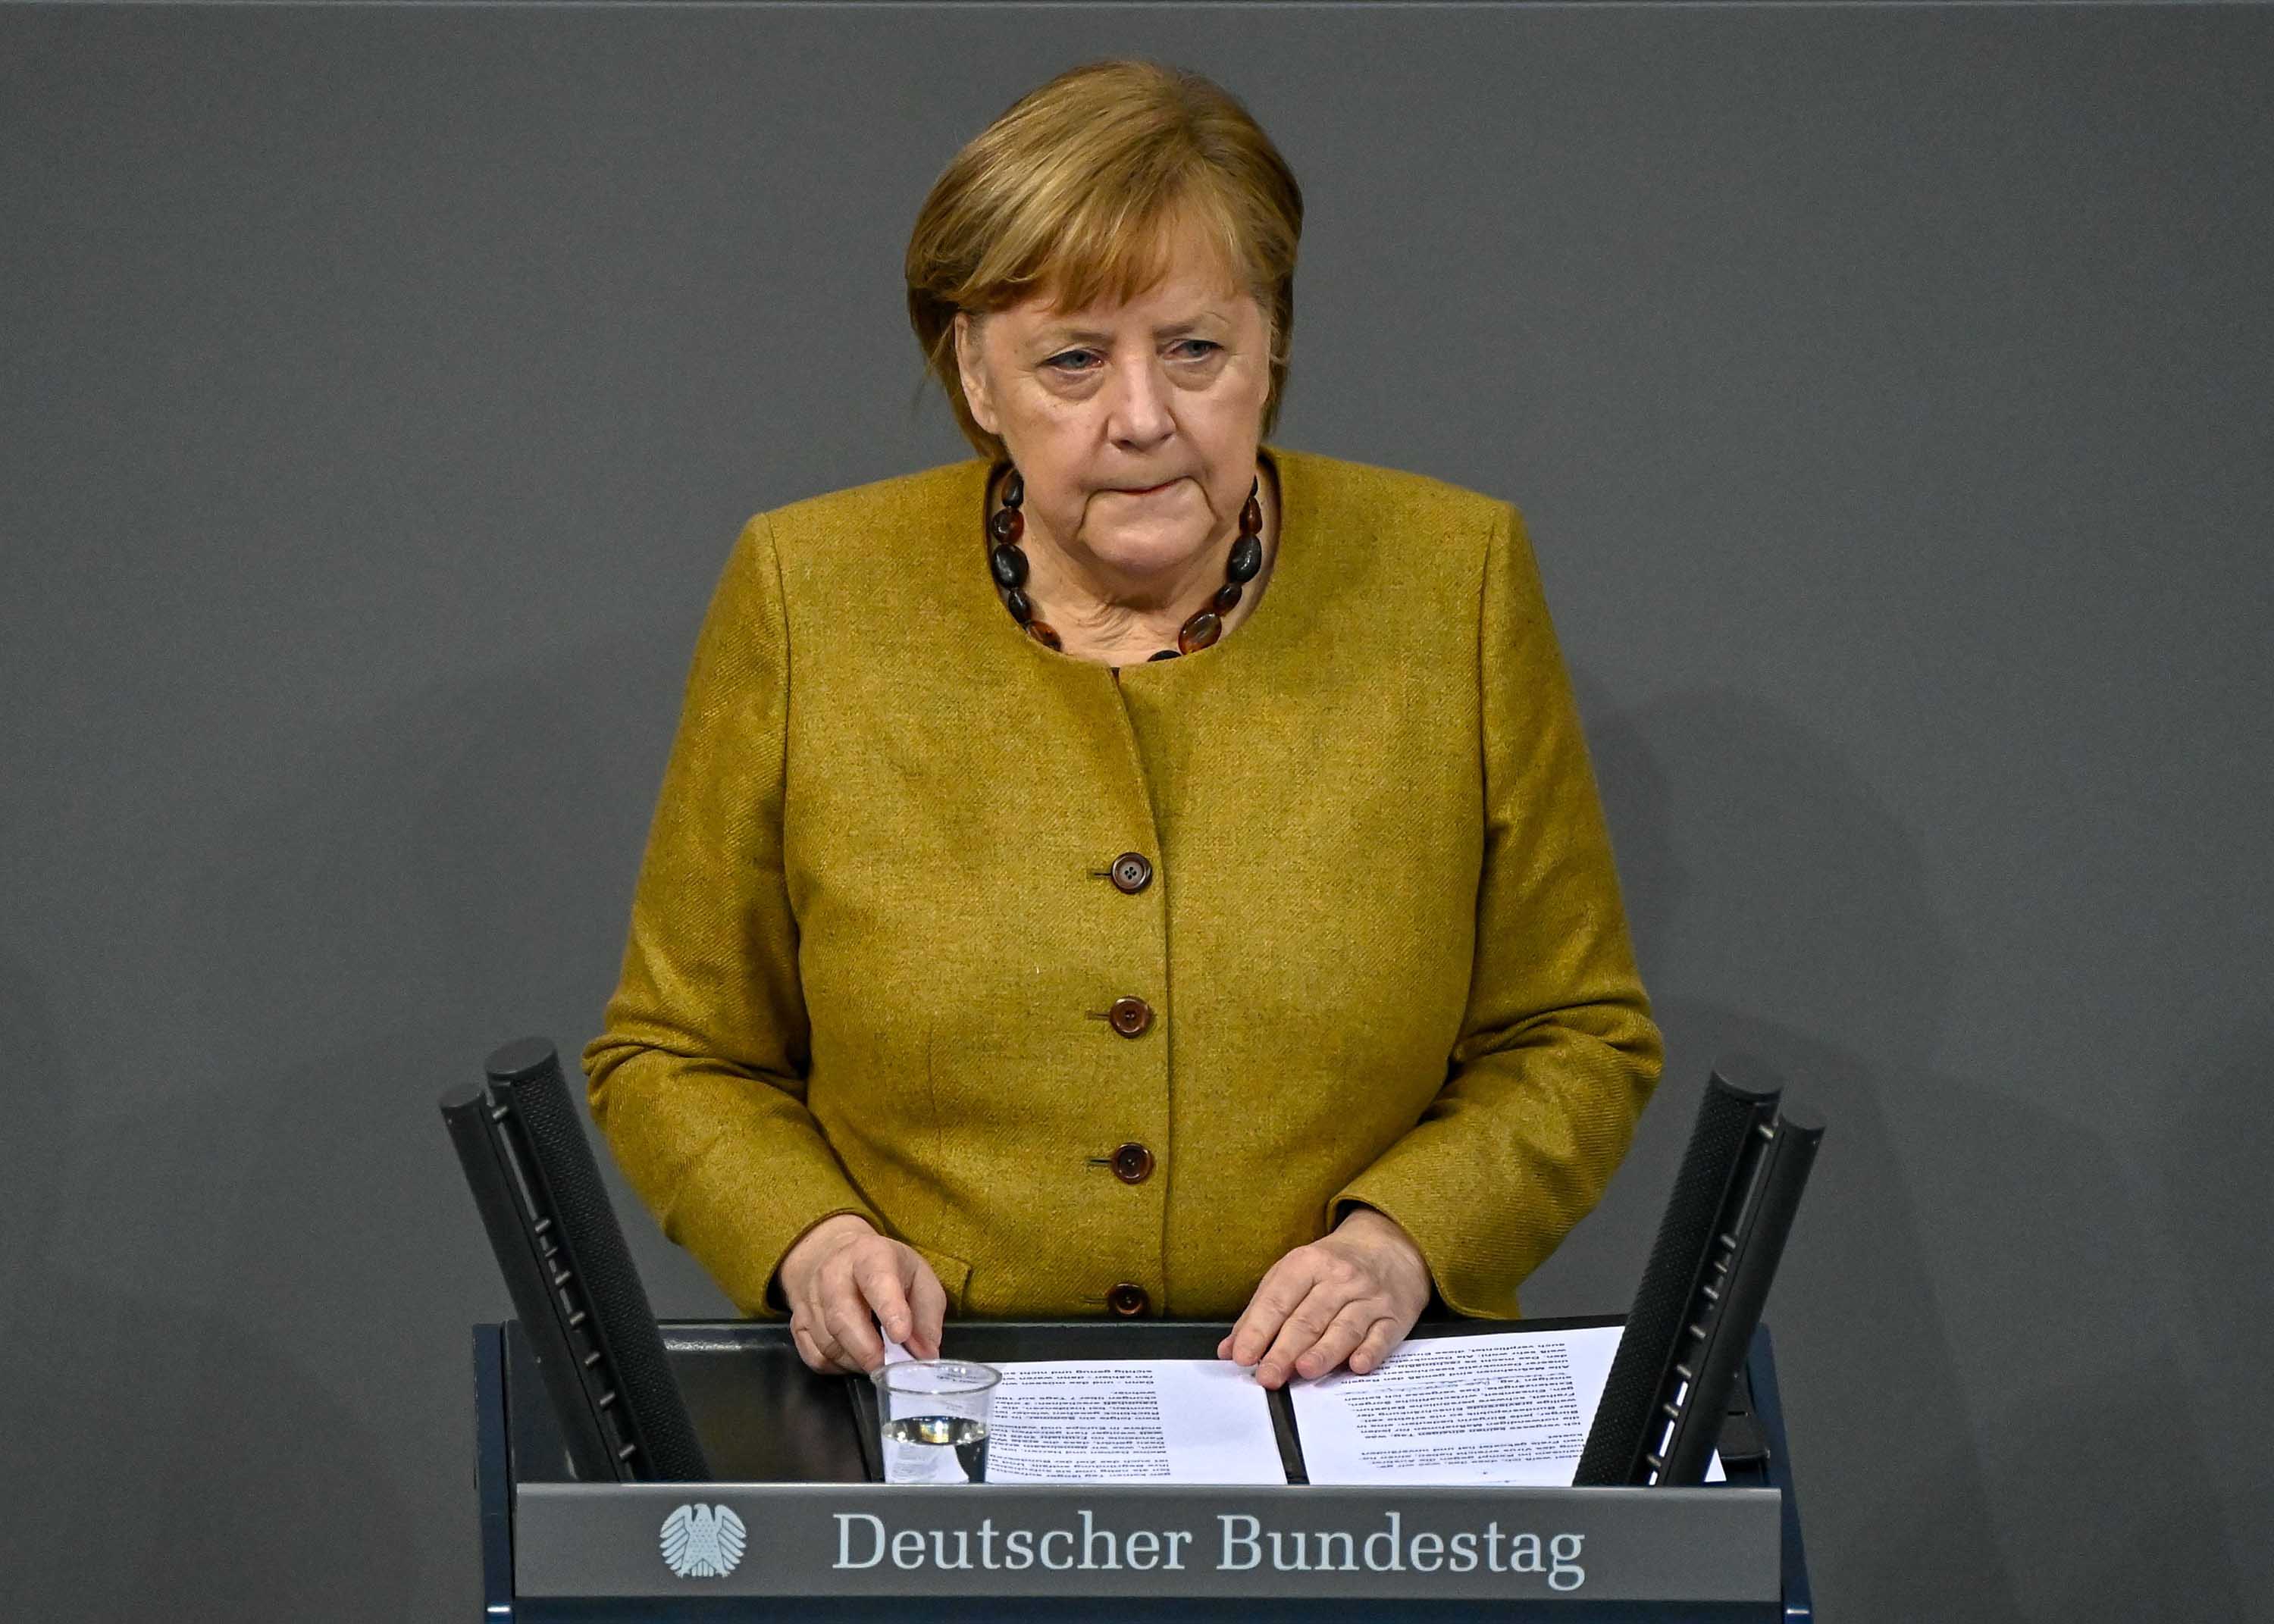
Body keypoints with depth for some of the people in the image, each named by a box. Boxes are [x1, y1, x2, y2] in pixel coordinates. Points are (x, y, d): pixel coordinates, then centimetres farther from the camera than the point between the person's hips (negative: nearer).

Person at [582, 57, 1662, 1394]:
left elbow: (1578, 1044, 11)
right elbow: (676, 1056, 13)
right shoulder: (805, 600, 5)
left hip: (1355, 1426, 0)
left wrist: (1401, 1238, -7)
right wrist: (807, 1238, -7)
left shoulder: (1455, 582, 6)